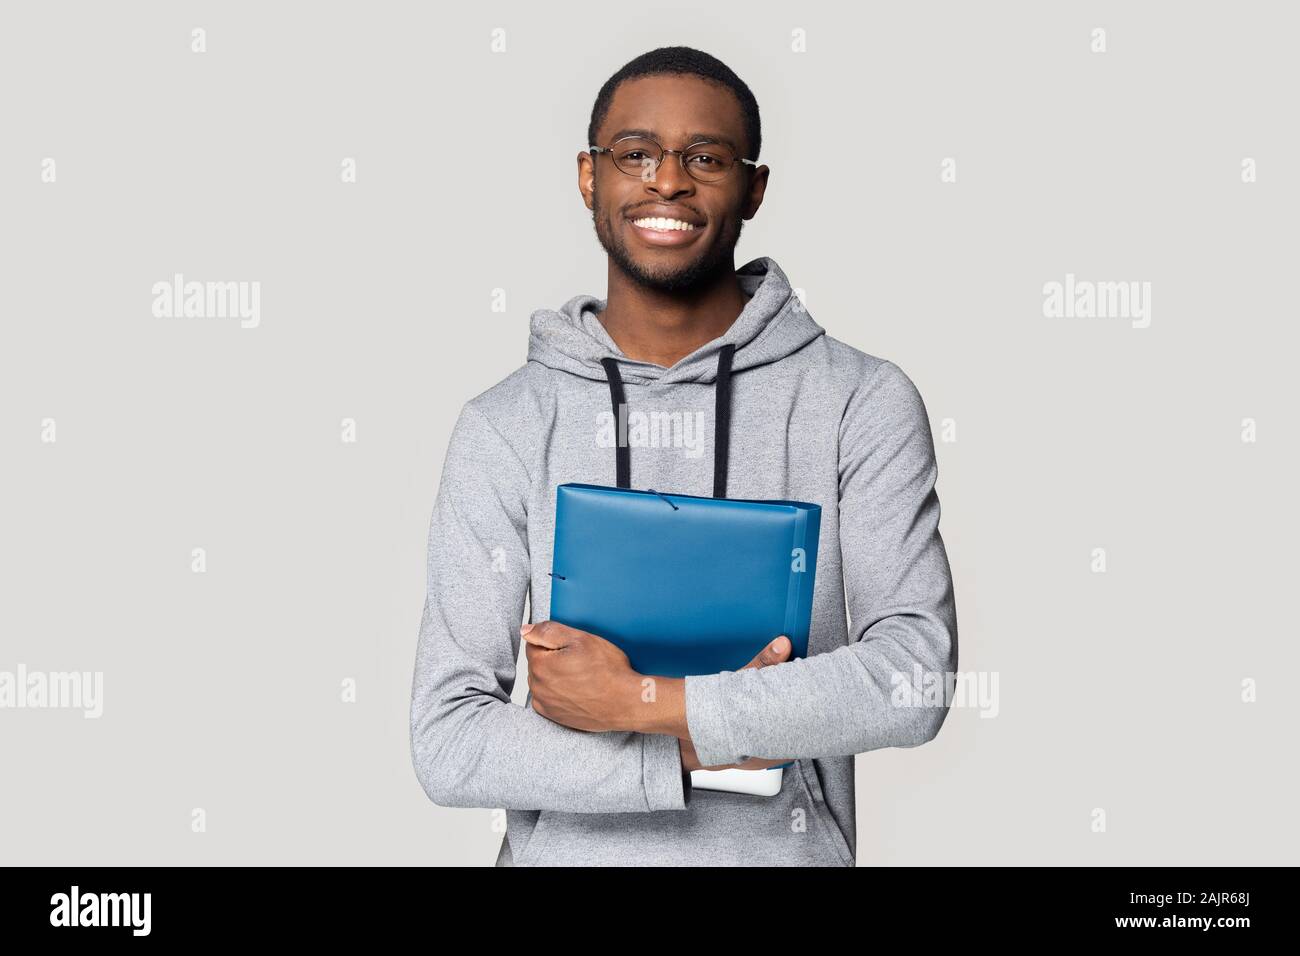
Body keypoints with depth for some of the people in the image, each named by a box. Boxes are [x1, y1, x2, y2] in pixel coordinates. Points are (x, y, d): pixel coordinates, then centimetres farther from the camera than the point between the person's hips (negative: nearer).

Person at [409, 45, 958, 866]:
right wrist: (692, 746, -20)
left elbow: (917, 675, -17)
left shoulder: (864, 402, -8)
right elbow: (448, 744, -10)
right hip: (565, 850, 1)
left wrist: (638, 701, -21)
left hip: (788, 847, 0)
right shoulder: (505, 426, -6)